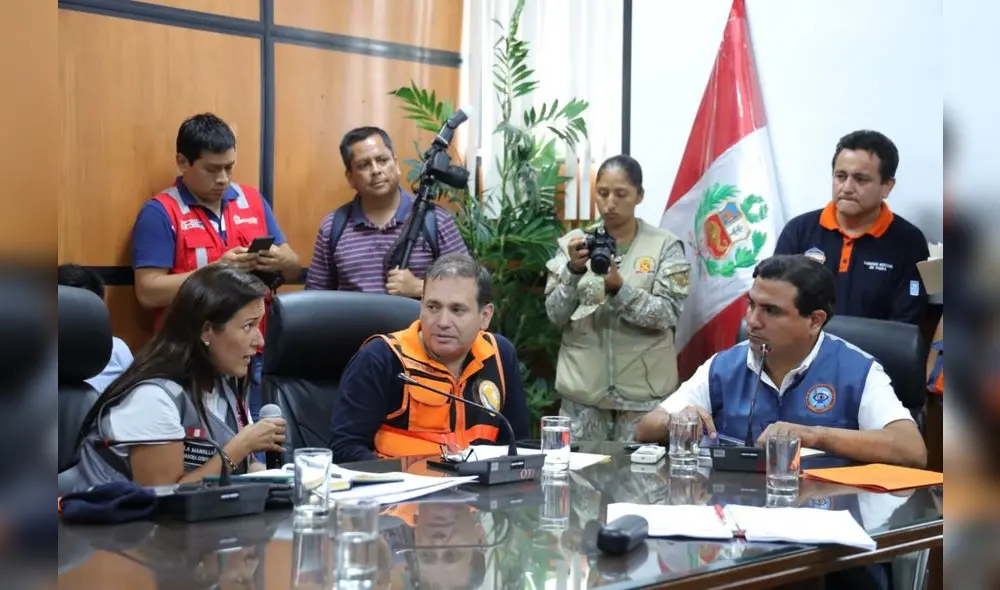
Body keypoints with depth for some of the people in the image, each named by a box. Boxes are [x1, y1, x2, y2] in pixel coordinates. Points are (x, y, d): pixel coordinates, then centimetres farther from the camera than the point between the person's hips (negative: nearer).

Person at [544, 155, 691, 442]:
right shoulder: (573, 242, 4)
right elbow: (555, 315, -1)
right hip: (583, 388, 2)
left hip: (644, 390, -1)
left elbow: (668, 314, -10)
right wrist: (574, 271, -17)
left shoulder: (665, 245, -1)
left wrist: (618, 287, -23)